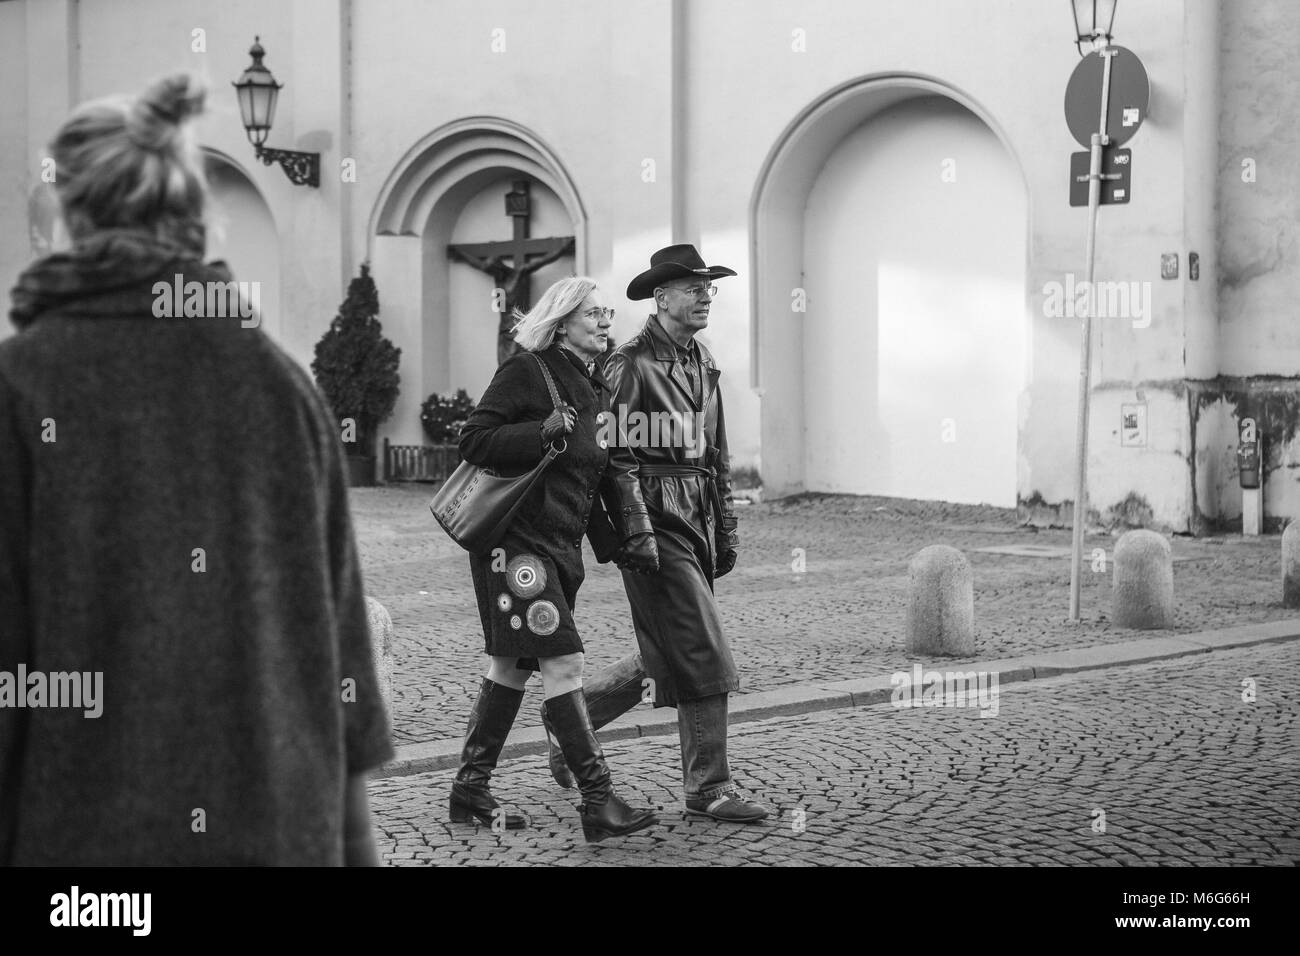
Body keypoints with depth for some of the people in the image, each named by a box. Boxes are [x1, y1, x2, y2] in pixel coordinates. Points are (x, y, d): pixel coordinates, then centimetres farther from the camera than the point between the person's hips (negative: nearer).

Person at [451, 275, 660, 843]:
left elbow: (612, 472, 17)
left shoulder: (596, 390, 15)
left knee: (512, 666, 12)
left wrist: (632, 535, 5)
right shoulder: (526, 371, -8)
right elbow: (473, 441, -13)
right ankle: (598, 801, -11)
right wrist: (542, 431, -24)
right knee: (562, 663, -12)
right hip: (515, 539, -8)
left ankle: (470, 790, 21)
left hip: (561, 546, 8)